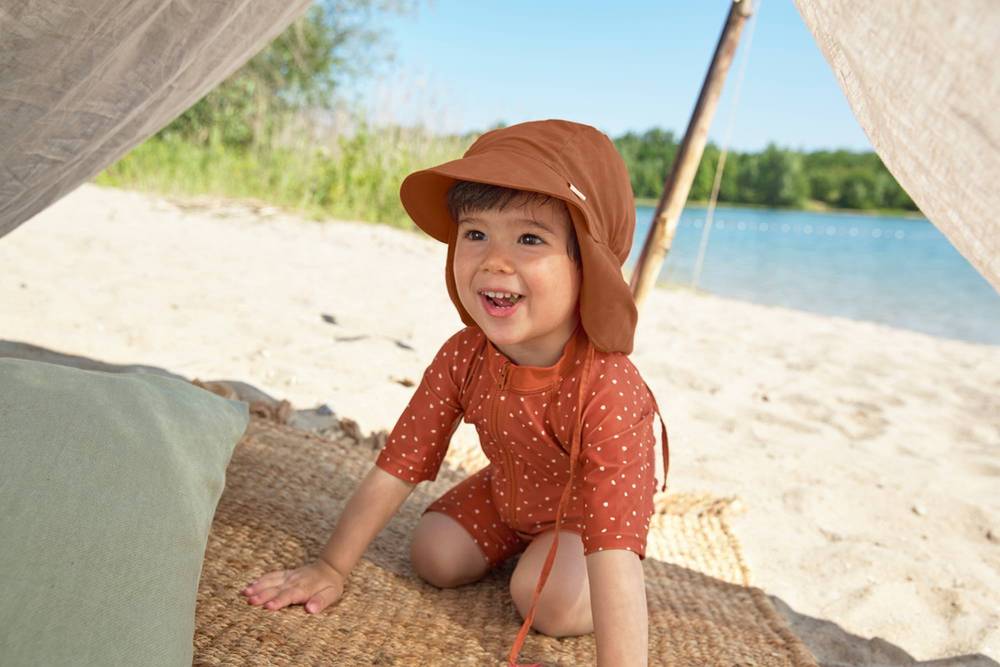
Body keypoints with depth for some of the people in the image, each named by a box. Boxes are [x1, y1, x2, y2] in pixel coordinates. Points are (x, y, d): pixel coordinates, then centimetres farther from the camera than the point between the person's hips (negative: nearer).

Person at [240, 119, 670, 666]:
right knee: (434, 558, -5)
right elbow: (397, 465, -18)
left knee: (551, 603, -25)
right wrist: (330, 568, -14)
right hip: (508, 490, 5)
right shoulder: (462, 358, -26)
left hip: (586, 500, -4)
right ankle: (520, 540, 20)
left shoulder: (606, 389, -43)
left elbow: (613, 549, -48)